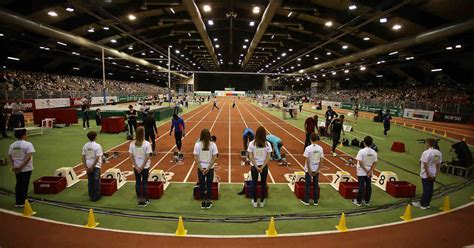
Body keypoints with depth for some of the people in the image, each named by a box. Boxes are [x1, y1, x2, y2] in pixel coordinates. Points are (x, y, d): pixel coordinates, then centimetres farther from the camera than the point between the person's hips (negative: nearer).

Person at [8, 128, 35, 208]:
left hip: (16, 168, 5)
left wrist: (13, 166, 2)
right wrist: (21, 166, -16)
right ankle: (22, 202, 11)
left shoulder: (12, 145, 5)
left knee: (18, 184, 16)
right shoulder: (28, 144, -15)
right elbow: (29, 157, -22)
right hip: (26, 168, -5)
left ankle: (17, 202, 22)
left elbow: (10, 157, 5)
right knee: (25, 185, 5)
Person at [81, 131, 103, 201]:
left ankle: (91, 196, 19)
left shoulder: (85, 146, 1)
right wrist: (92, 167, -12)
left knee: (90, 181, 12)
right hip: (96, 165, -4)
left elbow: (83, 157, 0)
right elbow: (97, 158, -18)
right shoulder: (97, 146, -13)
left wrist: (86, 167, 1)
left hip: (88, 165, 4)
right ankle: (96, 196, 11)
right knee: (96, 181, 5)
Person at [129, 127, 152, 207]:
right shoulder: (147, 144, -14)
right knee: (144, 182, 8)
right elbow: (147, 156, -16)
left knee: (138, 182, 12)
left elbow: (131, 156, -4)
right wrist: (142, 167, -10)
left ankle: (140, 200, 20)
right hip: (145, 166, -3)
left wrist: (136, 166, -3)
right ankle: (145, 200, 16)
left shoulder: (132, 143, -4)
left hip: (136, 166, 3)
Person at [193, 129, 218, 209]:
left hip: (201, 168, 0)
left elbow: (195, 158, -8)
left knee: (201, 185, 12)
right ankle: (208, 202, 20)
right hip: (210, 168, 0)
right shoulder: (213, 144, -8)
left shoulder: (197, 144, -8)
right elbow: (214, 158, -9)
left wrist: (201, 168, -5)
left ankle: (202, 202, 21)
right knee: (209, 185, 12)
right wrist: (208, 168, -6)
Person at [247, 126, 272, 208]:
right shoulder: (267, 144, -8)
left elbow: (250, 157, -11)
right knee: (263, 183, 12)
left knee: (254, 183, 12)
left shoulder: (252, 143, -10)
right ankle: (262, 202, 20)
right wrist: (262, 167, -10)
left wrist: (256, 167, -9)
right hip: (264, 166, 0)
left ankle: (255, 202, 20)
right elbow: (268, 157, -10)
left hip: (254, 166, 0)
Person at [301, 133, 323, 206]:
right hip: (316, 170, 3)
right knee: (316, 185, 12)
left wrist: (309, 171, -9)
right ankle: (315, 201, 19)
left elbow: (307, 160, -16)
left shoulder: (308, 148, -16)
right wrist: (318, 170, 1)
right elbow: (321, 160, -3)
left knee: (307, 185, 7)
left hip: (309, 169, -3)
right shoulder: (320, 148, -4)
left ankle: (306, 200, 13)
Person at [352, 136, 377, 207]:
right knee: (368, 186, 12)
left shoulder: (361, 151, -17)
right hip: (369, 172, 4)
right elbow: (375, 163, -3)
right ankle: (367, 201, 22)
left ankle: (358, 201, 11)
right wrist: (370, 171, -6)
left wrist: (366, 171, -11)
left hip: (361, 172, -4)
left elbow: (360, 162, -20)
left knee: (361, 186, 2)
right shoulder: (374, 152, -2)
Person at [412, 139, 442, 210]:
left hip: (425, 174, -6)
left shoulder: (426, 152, -19)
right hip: (433, 174, 7)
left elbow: (425, 164, -21)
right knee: (430, 189, 13)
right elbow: (439, 164, 8)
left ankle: (423, 204, 13)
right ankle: (427, 204, 23)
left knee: (426, 189, 2)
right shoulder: (438, 153, 4)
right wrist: (436, 173, 12)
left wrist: (427, 174, -13)